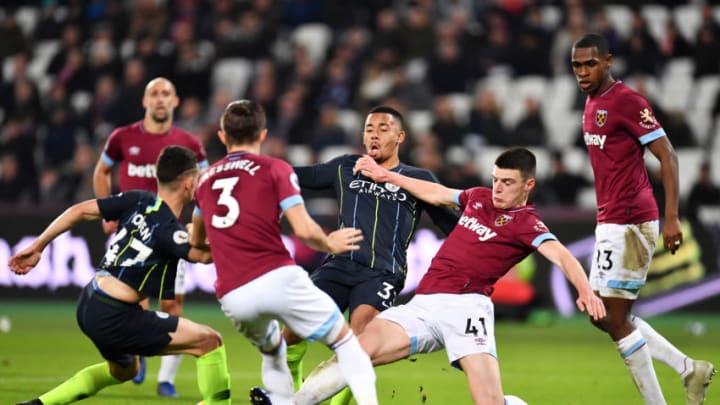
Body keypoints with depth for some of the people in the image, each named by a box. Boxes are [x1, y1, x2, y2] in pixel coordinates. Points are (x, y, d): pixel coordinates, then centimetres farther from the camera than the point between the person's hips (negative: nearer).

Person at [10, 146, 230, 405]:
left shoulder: (138, 200, 2)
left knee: (124, 370, 36)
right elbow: (206, 255, -30)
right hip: (114, 317, -9)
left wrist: (38, 246, 12)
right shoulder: (169, 230, -19)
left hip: (88, 306, 9)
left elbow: (81, 211, 4)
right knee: (210, 341, -5)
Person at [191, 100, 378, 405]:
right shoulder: (275, 169, 5)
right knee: (344, 341, 10)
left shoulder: (206, 179, 20)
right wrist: (331, 245, 15)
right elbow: (304, 230, -5)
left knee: (272, 351, 31)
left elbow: (197, 240, 35)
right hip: (278, 278, -4)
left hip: (231, 296, 4)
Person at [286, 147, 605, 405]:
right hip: (423, 305, 5)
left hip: (465, 305, -5)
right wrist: (385, 176, 46)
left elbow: (559, 254, -18)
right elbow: (436, 194, 36)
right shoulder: (478, 197, 19)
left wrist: (585, 289, -38)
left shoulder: (527, 224, 0)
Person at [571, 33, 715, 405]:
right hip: (609, 222, 10)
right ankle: (689, 369, 18)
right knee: (603, 315, 12)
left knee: (616, 319, -6)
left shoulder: (627, 101, -13)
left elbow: (668, 157, -15)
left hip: (629, 223, -10)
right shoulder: (592, 103, 14)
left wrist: (671, 218, -21)